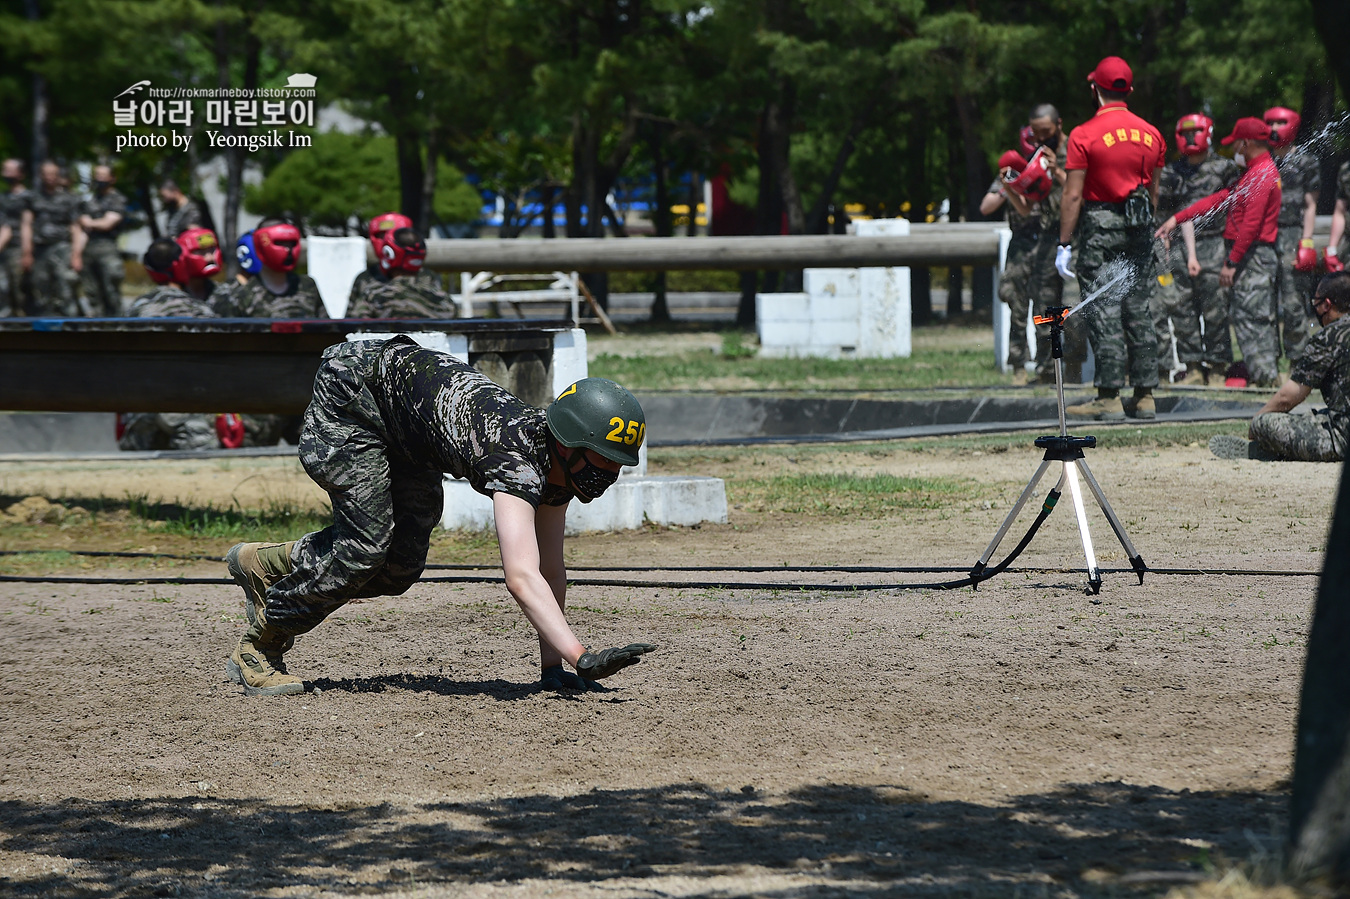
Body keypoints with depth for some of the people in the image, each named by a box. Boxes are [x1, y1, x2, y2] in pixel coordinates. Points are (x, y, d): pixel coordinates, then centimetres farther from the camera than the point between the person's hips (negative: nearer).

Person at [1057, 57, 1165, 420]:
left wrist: (1064, 244, -9)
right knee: (1138, 309, 10)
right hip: (1140, 227, 5)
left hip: (1100, 227, -5)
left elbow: (1073, 195, -12)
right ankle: (1145, 396, 10)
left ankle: (1109, 398, -6)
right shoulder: (1151, 135, 7)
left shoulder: (1085, 135, -10)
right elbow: (1154, 192, 14)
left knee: (1103, 310, -4)